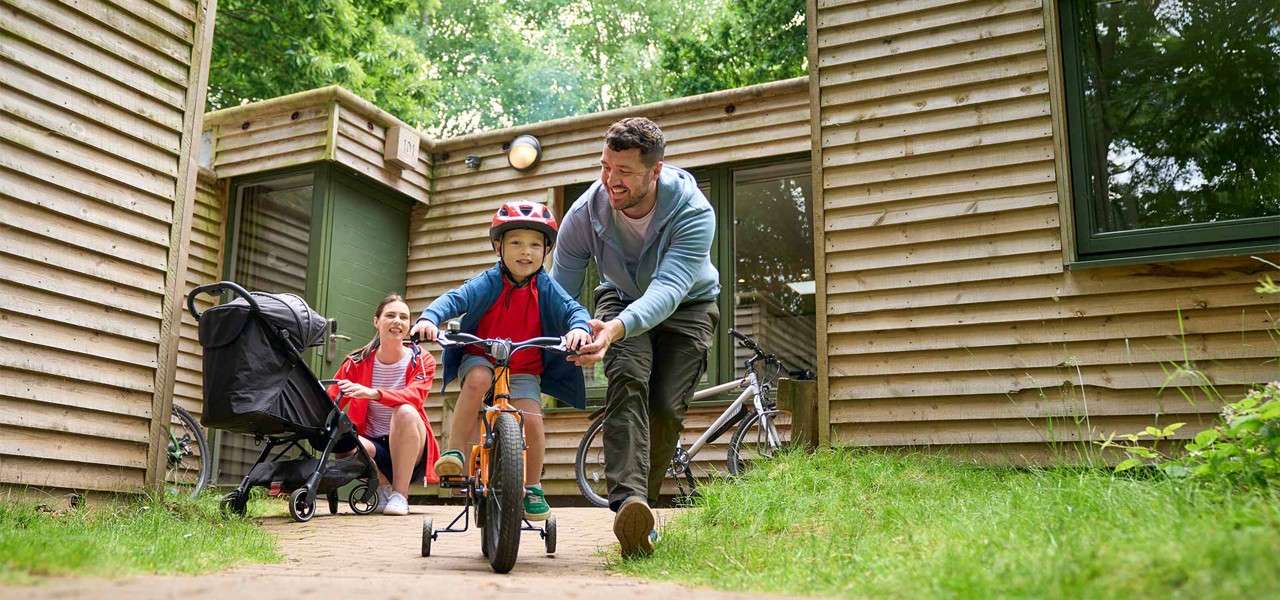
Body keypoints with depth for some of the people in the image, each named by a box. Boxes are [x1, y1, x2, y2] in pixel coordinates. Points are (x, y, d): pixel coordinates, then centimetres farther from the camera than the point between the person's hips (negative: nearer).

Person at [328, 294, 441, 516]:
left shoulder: (422, 361, -3)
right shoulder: (358, 362, 2)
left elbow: (415, 396, -24)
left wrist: (373, 393, -42)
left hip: (410, 451, -1)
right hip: (373, 445, 2)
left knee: (405, 412, -33)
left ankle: (400, 494, -20)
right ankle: (383, 487, -2)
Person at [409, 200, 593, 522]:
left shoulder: (546, 288, -7)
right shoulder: (488, 282, -11)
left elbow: (573, 309, -15)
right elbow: (454, 299, -22)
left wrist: (579, 327, -40)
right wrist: (428, 318, -43)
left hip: (524, 370, 1)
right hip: (481, 359, -1)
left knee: (532, 420, -19)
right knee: (477, 379, -36)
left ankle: (533, 488, 5)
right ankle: (454, 451, -22)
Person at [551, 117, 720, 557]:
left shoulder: (693, 212, -33)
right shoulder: (584, 214, -24)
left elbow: (669, 287, -47)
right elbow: (559, 292, -20)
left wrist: (617, 328, -64)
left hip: (685, 306, -1)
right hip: (622, 299, 1)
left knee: (666, 408, -14)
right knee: (627, 379, -28)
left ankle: (641, 504, 7)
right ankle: (628, 499, -41)